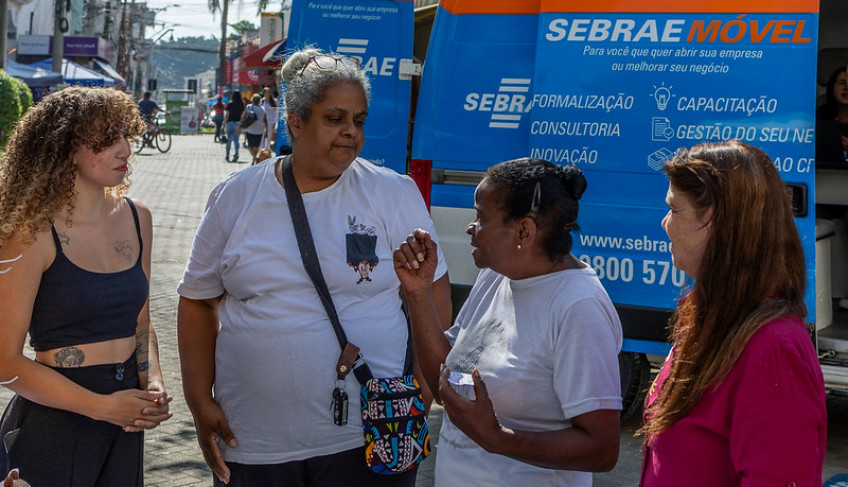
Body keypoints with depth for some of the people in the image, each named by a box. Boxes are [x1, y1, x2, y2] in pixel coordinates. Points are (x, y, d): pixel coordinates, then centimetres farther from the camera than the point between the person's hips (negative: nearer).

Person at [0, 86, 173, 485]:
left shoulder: (136, 218, 5)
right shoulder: (35, 233, -14)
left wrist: (153, 384, -2)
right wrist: (102, 407, -19)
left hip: (125, 426, 6)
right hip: (54, 425, -6)